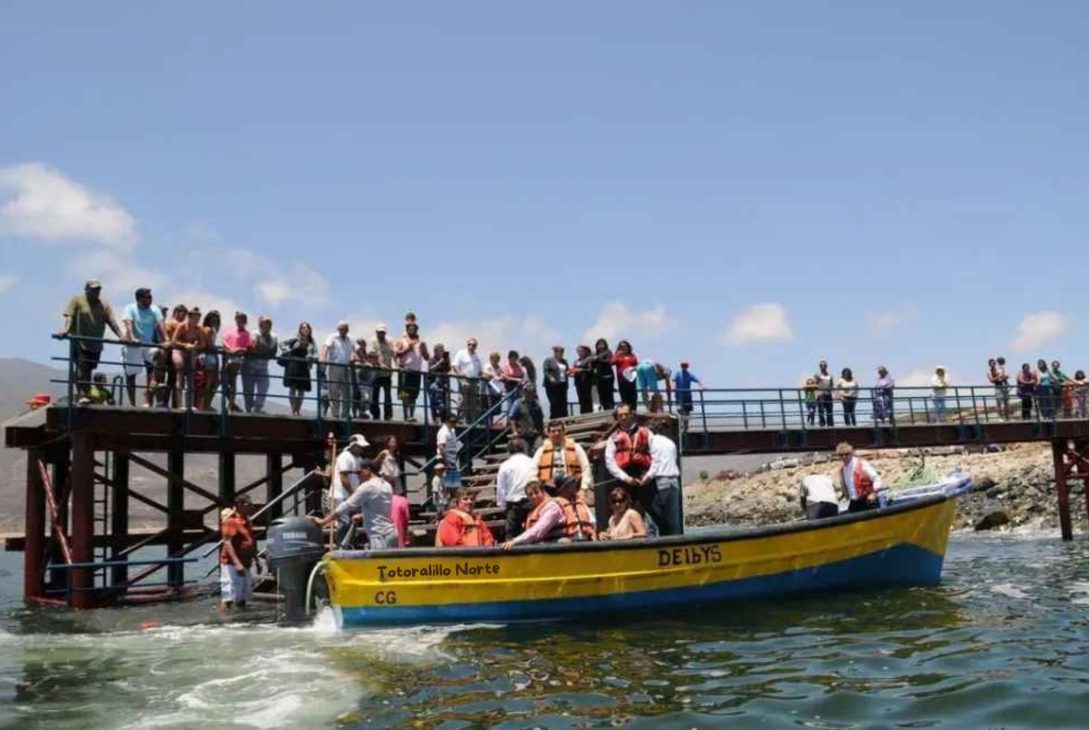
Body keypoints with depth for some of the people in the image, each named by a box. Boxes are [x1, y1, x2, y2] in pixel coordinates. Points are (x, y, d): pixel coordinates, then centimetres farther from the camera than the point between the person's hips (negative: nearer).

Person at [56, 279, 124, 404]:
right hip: (79, 342, -4)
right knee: (81, 367, -14)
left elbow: (112, 321, 5)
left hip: (96, 344, 4)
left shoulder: (104, 305, 13)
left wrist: (121, 336, -8)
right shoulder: (77, 300, 3)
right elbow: (69, 316, -8)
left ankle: (87, 394, 14)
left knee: (89, 369, 8)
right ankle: (81, 395, -19)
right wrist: (65, 329, -26)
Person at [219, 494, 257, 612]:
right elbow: (227, 543, -20)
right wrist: (237, 563, -27)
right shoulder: (231, 521, -12)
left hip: (244, 564, 9)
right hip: (232, 564, -9)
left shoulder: (247, 521, 15)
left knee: (243, 597, 15)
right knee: (229, 598, -11)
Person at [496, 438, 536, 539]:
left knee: (512, 534, 4)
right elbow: (539, 483, 4)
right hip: (532, 502, 2)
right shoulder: (533, 463, 3)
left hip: (514, 504, -2)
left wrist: (503, 506, 12)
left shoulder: (505, 466, -1)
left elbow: (500, 489, 1)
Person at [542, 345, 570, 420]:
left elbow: (567, 370, 26)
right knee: (554, 404, -10)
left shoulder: (564, 361, 18)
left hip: (563, 385, 6)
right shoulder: (548, 360, 0)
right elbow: (545, 371, -8)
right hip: (553, 385, -6)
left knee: (563, 404, 1)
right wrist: (550, 378, -23)